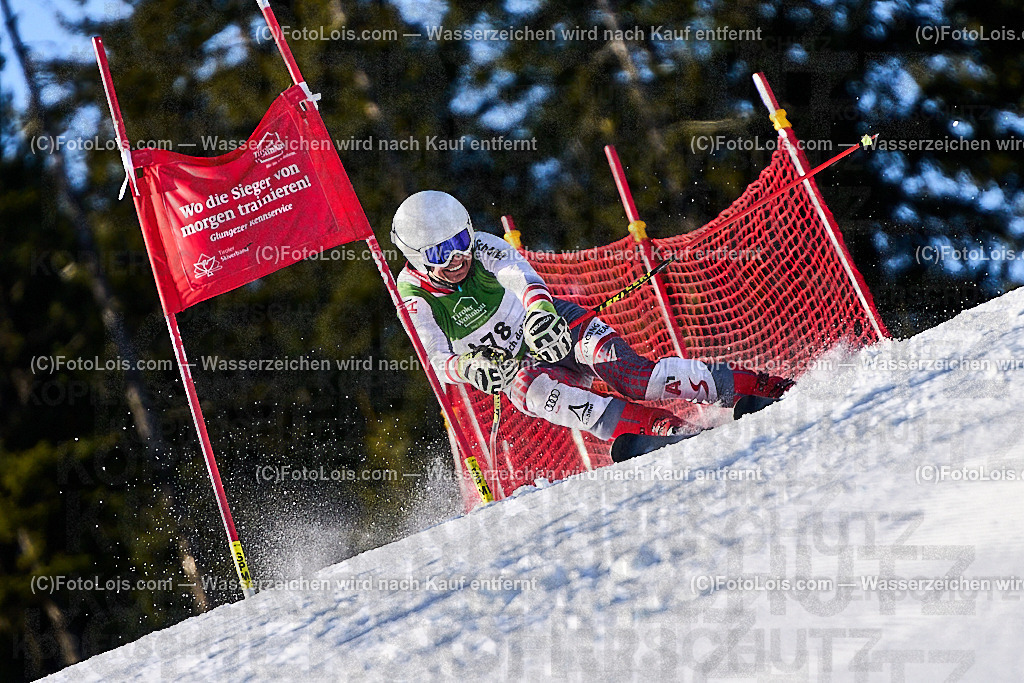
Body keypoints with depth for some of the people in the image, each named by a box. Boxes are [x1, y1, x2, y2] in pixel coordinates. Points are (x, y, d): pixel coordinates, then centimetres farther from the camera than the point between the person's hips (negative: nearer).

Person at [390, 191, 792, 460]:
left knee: (628, 374, -28)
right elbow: (438, 362, -14)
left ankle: (752, 387, -30)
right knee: (526, 386, -36)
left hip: (557, 326, 0)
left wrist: (540, 311, -53)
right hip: (523, 364, 0)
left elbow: (523, 278, -29)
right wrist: (469, 366, -38)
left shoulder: (483, 248, -10)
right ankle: (657, 428, -50)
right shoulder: (413, 294, -8)